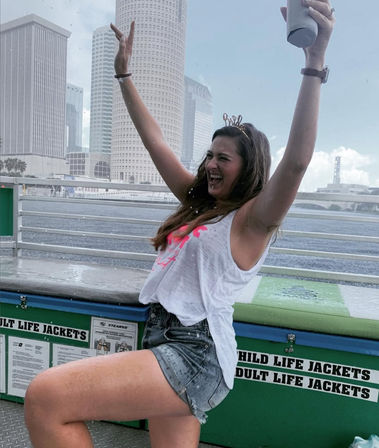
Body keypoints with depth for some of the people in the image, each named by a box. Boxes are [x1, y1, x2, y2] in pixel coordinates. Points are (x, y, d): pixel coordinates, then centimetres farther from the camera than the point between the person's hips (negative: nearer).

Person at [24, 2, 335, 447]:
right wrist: (124, 75, 21)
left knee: (45, 397, -19)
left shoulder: (251, 219, -6)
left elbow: (296, 161, -25)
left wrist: (314, 65, -31)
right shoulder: (200, 202, 15)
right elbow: (155, 141, 18)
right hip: (168, 344, 8)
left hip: (196, 355, -8)